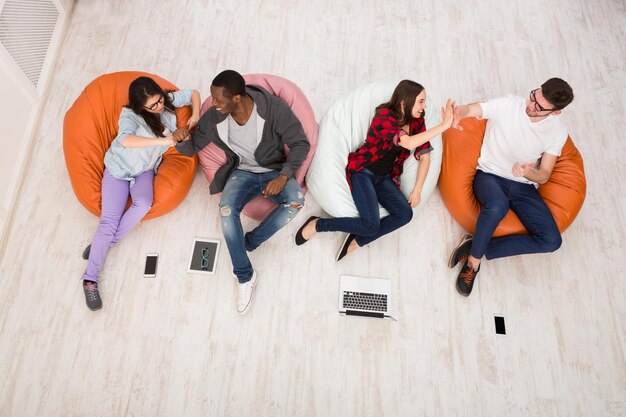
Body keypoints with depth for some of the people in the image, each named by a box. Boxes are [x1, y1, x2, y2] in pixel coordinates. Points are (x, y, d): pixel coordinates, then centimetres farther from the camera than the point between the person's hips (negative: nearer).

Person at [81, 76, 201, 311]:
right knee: (110, 220, -15)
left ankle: (101, 244, -11)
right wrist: (162, 140, -43)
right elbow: (125, 140, -41)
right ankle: (90, 279, -8)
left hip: (145, 170, 3)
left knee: (144, 204, -31)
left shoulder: (168, 101, -8)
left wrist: (195, 115, -14)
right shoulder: (131, 115, -22)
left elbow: (193, 93, 5)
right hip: (119, 168, -3)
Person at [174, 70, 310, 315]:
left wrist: (283, 176, -29)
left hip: (274, 171, -2)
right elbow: (191, 148, 4)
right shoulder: (213, 117, -9)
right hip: (242, 172, 2)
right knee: (226, 209, -30)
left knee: (296, 200, -34)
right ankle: (245, 276, -16)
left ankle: (249, 242, -13)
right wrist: (180, 139, -21)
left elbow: (300, 144, -16)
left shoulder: (273, 108, -21)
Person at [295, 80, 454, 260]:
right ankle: (318, 224, -5)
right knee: (371, 225, -24)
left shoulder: (417, 122, 2)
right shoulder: (385, 116, -18)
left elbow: (425, 156, 4)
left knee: (405, 213, -21)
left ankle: (357, 241, -8)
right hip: (362, 172, -6)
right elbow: (409, 143, -33)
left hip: (384, 178, 7)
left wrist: (417, 190, -5)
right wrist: (444, 125, -31)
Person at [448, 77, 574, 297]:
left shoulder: (558, 131, -1)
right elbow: (470, 109, -15)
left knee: (551, 240, -16)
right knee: (498, 206, -41)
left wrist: (529, 173, -26)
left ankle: (476, 248, -10)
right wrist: (458, 112, -42)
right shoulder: (508, 105, -8)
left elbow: (544, 176, -1)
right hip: (490, 175, -3)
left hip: (523, 185, 4)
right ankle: (474, 261, -16)